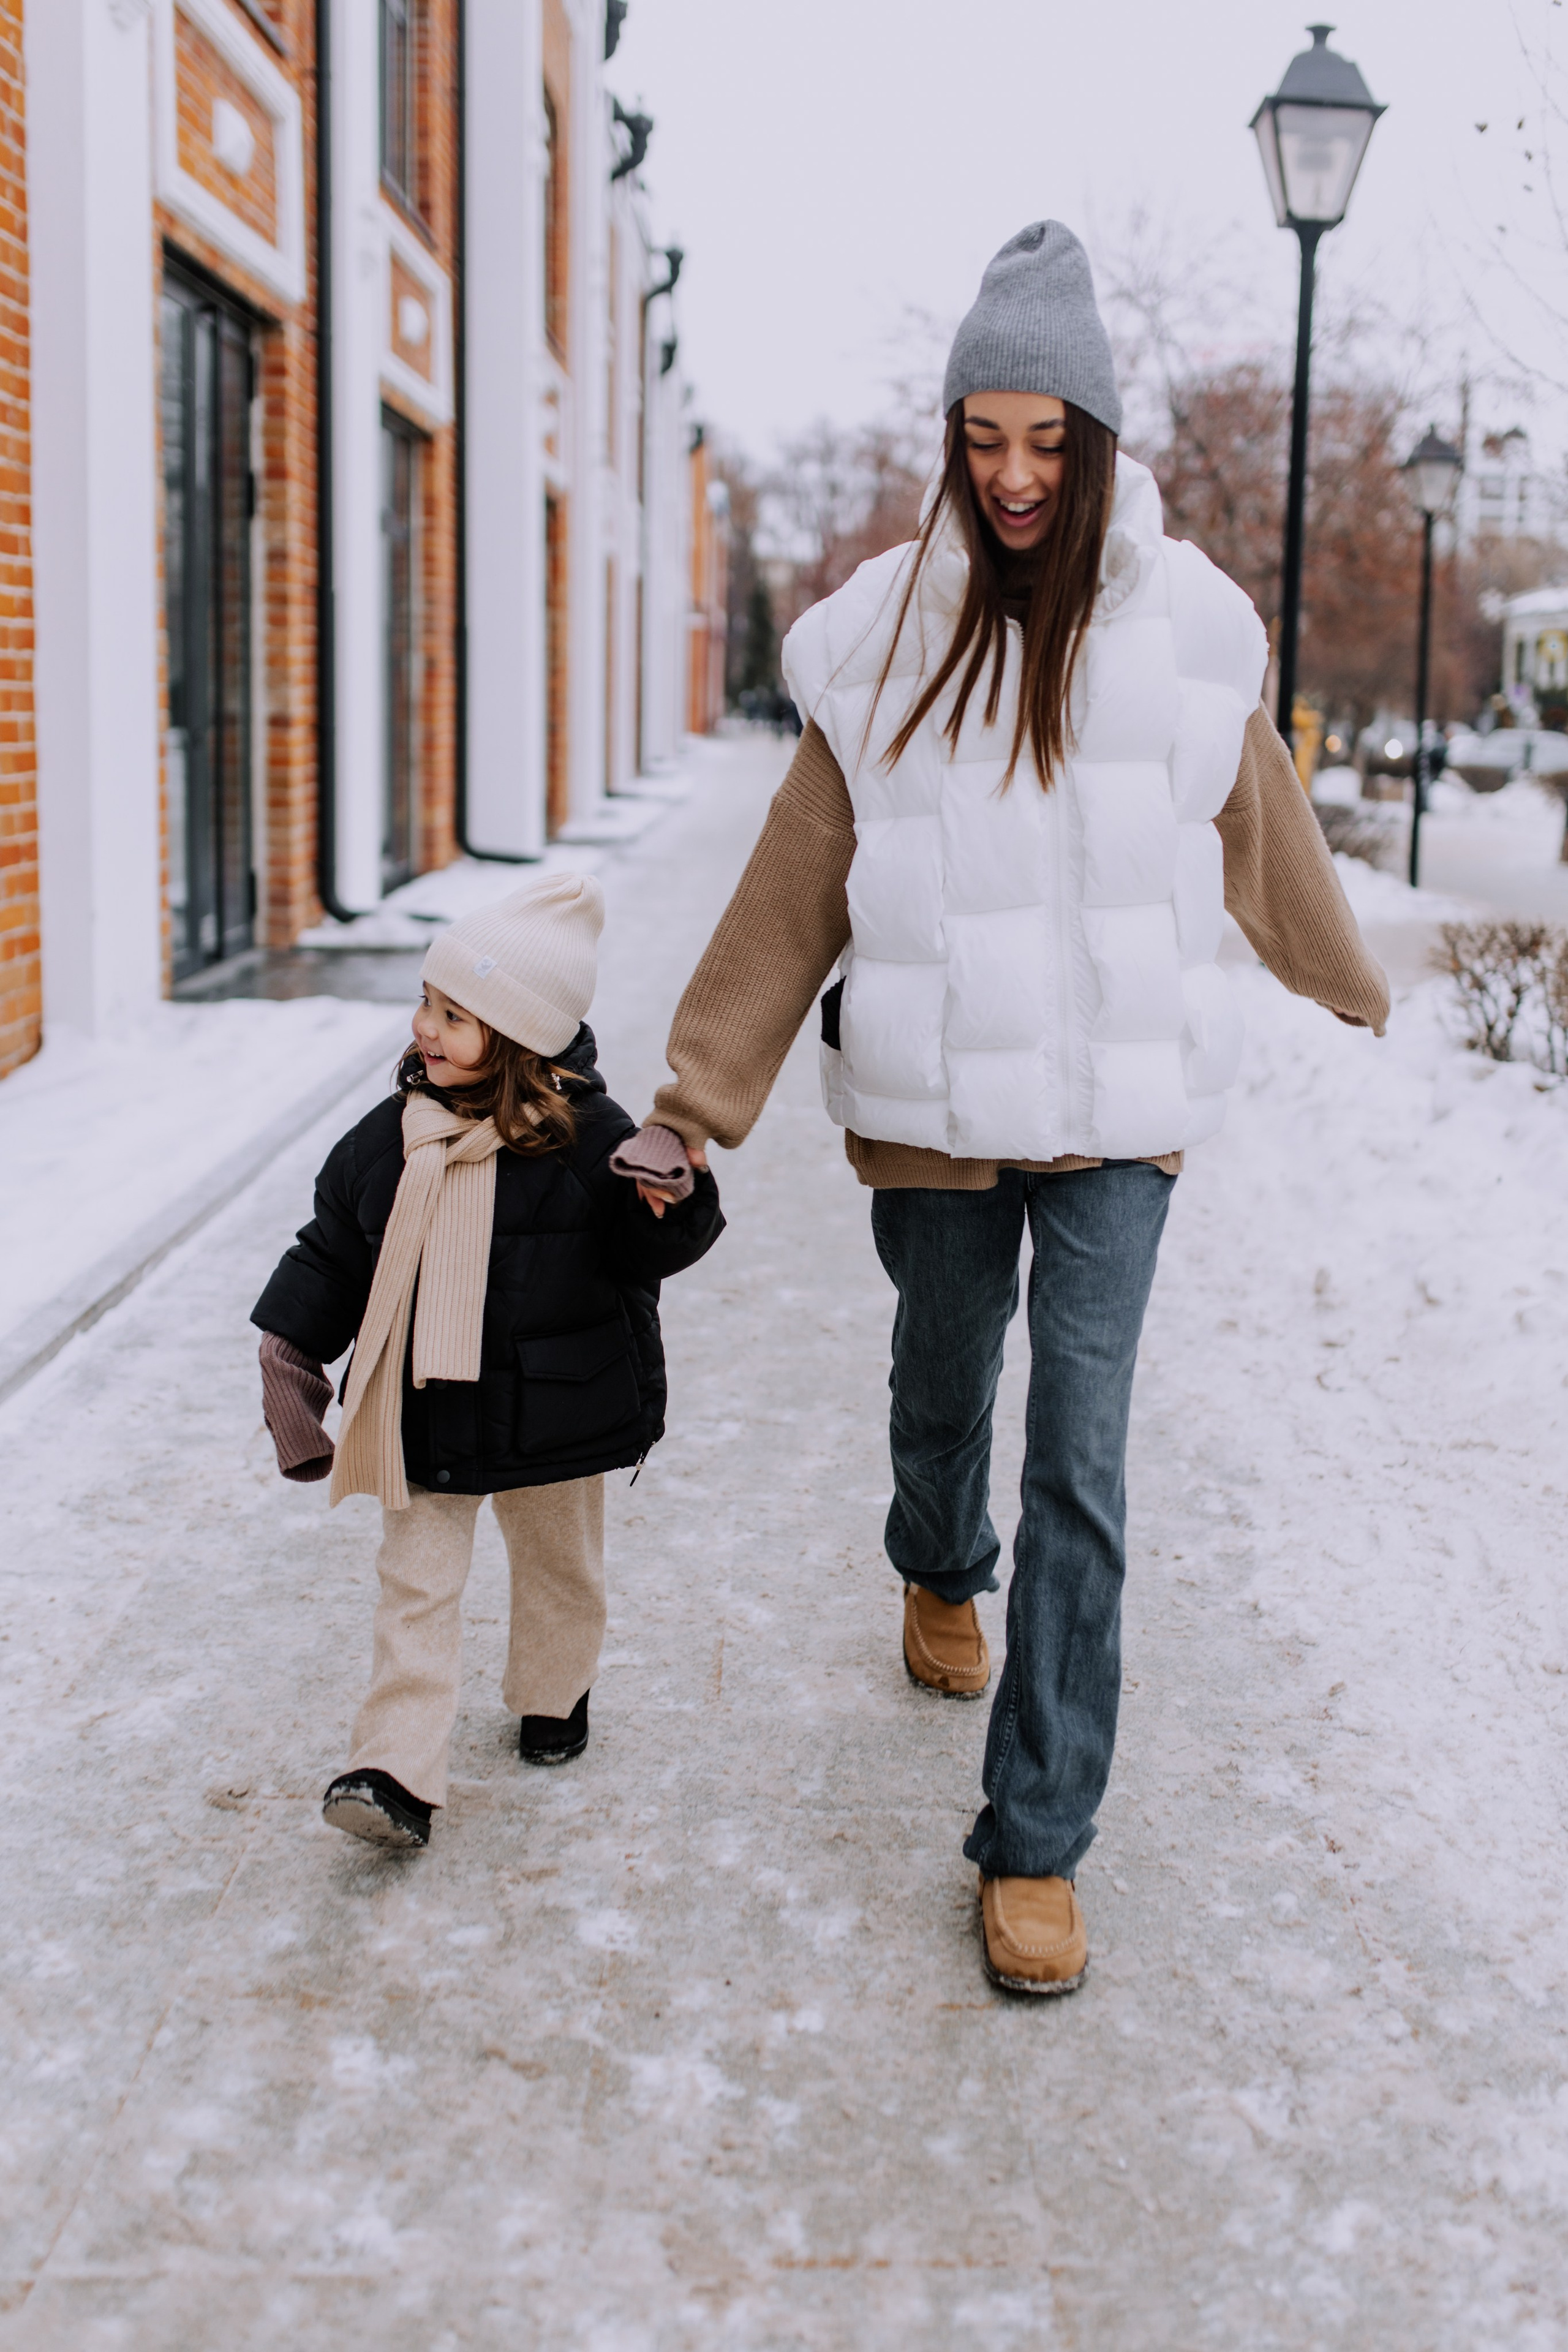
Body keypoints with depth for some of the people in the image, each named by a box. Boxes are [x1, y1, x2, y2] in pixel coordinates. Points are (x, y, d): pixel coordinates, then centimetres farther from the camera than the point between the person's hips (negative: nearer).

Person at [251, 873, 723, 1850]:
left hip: (553, 1413, -2)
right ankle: (400, 1775, 1)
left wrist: (670, 1203, -34)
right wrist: (290, 1356, 3)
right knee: (417, 1586, 0)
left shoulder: (588, 1138, -13)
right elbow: (333, 1253, 6)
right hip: (422, 1420, 2)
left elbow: (645, 1251, -13)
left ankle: (554, 1697, 45)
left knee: (560, 1566, 20)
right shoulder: (391, 1138, -2)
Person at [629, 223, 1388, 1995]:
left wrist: (1349, 984, 31)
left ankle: (1036, 1842, 4)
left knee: (1082, 1461, -5)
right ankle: (940, 1574, 55)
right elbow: (797, 888, 1)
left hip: (1116, 1108, -1)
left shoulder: (1180, 623, -2)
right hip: (934, 1104, 1)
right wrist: (697, 1099, 1)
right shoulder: (887, 636, -2)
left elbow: (1258, 828, 15)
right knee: (943, 1385, 20)